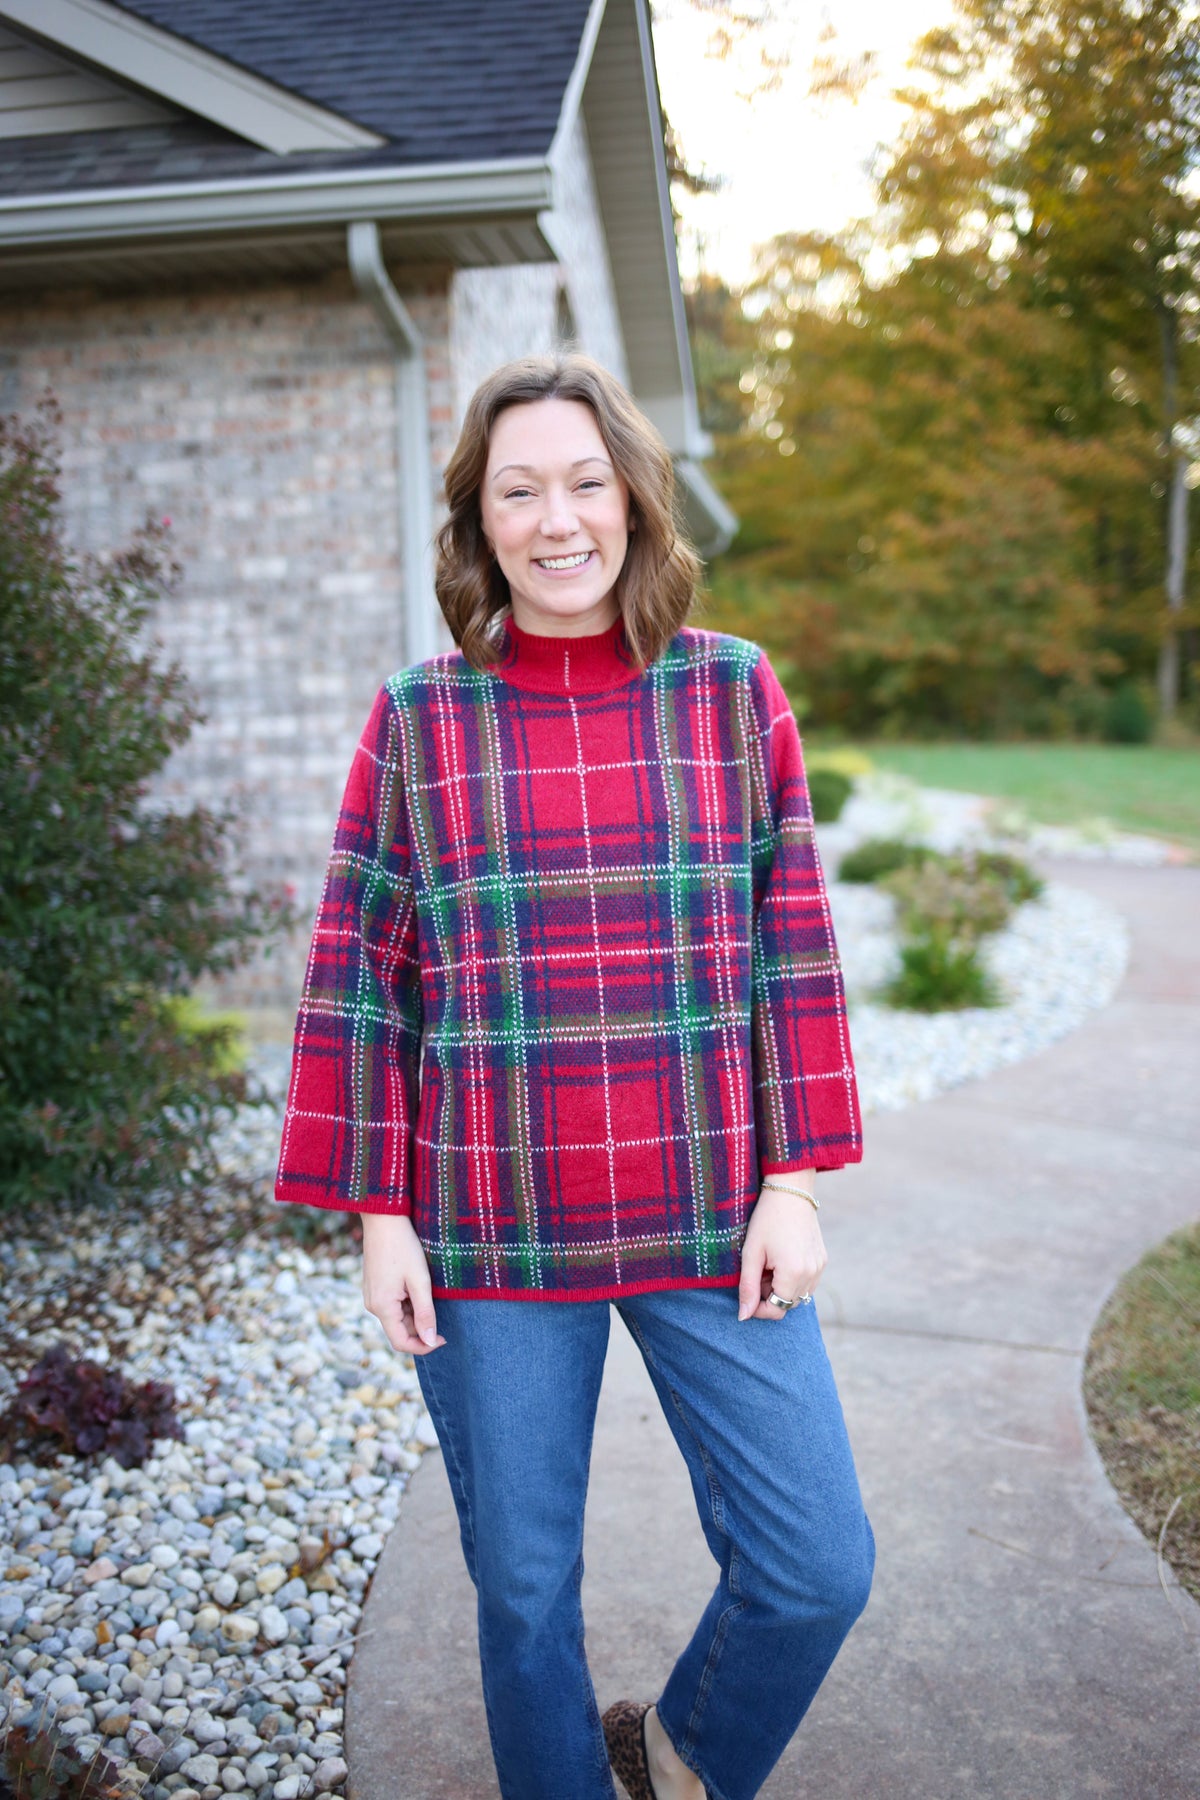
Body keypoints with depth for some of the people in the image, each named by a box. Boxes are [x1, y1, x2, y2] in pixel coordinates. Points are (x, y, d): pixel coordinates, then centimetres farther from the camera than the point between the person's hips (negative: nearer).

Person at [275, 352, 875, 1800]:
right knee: (523, 1588, 12)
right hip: (488, 1237, 0)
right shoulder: (416, 719, -1)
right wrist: (376, 1214, -1)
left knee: (815, 1570, 4)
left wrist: (795, 1182, -1)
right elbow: (358, 977, 1)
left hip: (707, 1220, 1)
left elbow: (791, 948, 3)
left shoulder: (735, 693, 1)